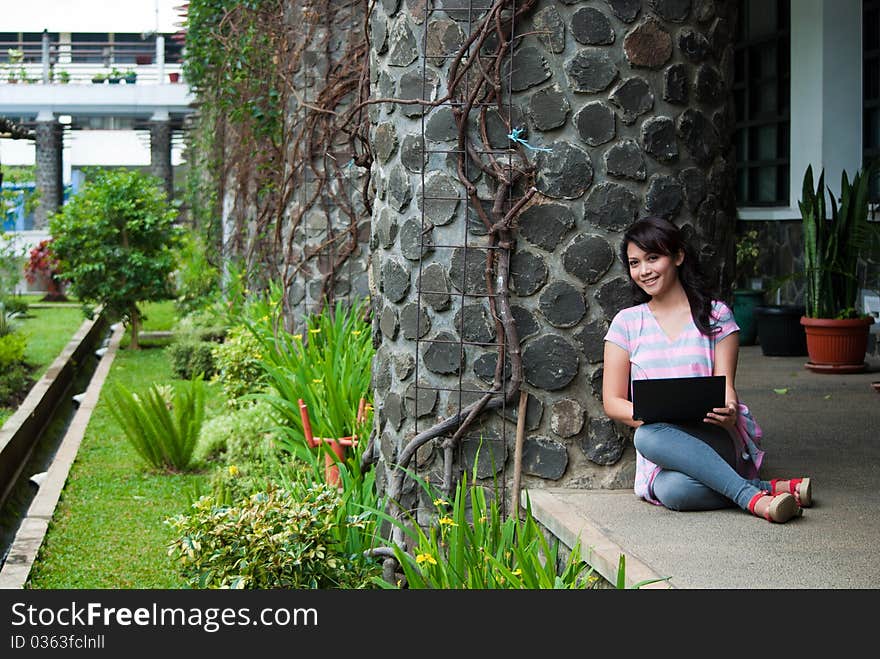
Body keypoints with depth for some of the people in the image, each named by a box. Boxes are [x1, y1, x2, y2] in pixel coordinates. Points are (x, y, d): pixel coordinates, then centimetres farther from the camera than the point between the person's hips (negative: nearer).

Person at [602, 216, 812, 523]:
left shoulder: (716, 315, 8)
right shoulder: (627, 322, 11)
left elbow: (725, 384, 0)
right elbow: (612, 402, 6)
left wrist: (727, 410, -26)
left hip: (716, 439, -1)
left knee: (650, 436, -37)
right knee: (672, 491, -37)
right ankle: (752, 492, -24)